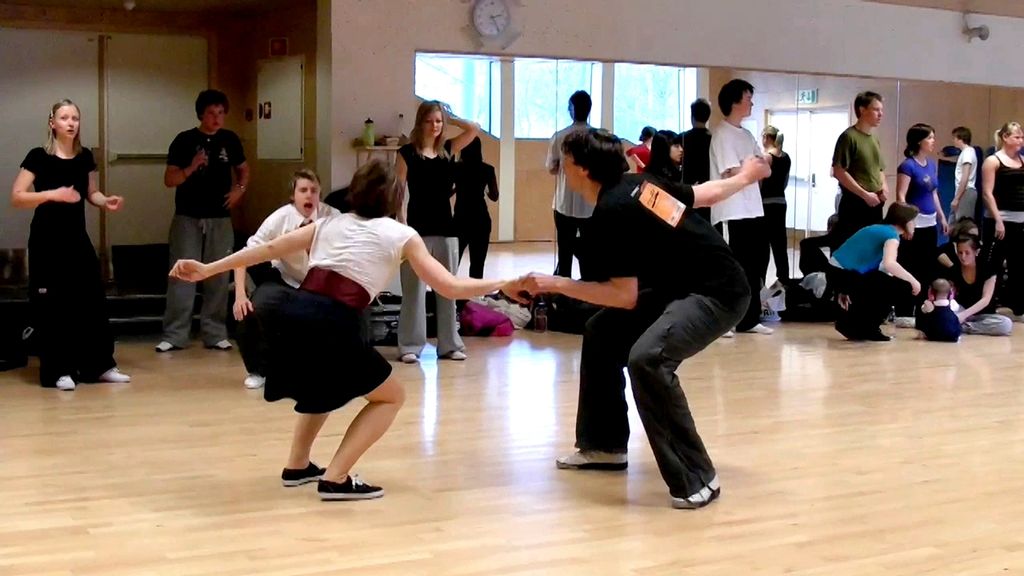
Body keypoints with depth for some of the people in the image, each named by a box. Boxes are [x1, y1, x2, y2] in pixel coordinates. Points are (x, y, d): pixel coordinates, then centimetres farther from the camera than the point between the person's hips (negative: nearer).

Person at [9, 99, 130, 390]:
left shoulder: (85, 157, 6)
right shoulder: (38, 157, -9)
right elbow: (16, 197, -12)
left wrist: (106, 201, -4)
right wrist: (53, 194, -24)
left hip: (77, 238, 5)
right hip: (46, 240, -5)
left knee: (93, 299, 5)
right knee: (52, 306, -4)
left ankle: (100, 365, 15)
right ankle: (59, 371, 5)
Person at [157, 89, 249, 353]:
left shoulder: (230, 140, 5)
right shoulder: (184, 140, -4)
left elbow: (243, 169, 21)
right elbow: (169, 180, -5)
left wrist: (240, 189, 1)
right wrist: (191, 168, -21)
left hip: (220, 218, 3)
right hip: (187, 218, -3)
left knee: (218, 278, 6)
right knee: (181, 276, -4)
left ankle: (215, 334, 13)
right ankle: (174, 335, 0)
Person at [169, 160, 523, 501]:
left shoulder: (328, 224, 26)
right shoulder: (402, 236, 15)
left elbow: (269, 248, 23)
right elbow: (451, 288, 10)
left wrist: (206, 270, 25)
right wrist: (502, 285, 22)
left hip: (287, 314, 6)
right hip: (329, 326, -6)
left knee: (324, 383, 36)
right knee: (391, 397, 15)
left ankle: (297, 465, 33)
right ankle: (335, 479, 3)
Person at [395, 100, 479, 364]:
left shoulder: (448, 150, 9)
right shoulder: (407, 152, -2)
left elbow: (474, 129, 4)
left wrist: (449, 118, 2)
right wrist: (402, 225, -13)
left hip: (445, 226, 4)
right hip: (418, 227, -4)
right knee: (414, 288, -2)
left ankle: (449, 344, 15)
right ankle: (410, 346, 3)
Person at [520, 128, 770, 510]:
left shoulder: (610, 215, -22)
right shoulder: (637, 184, 3)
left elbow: (626, 296, -21)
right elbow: (705, 195, 15)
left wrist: (556, 285, -15)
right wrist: (746, 176, 35)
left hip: (719, 293, -10)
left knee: (647, 357, -32)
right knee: (602, 332, 15)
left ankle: (697, 479, -21)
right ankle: (604, 446, 27)